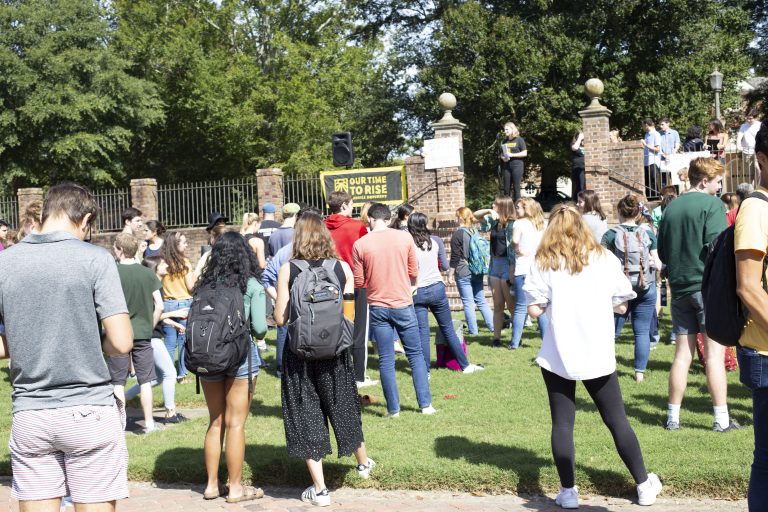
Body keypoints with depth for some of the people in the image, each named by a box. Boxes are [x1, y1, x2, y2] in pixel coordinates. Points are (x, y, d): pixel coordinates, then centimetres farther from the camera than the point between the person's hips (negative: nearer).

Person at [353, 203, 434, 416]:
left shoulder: (360, 244, -6)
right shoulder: (405, 238, -4)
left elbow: (359, 282, 0)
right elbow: (414, 273, 3)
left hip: (378, 306, 0)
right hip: (403, 304, 0)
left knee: (386, 360, 6)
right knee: (415, 354, 11)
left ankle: (393, 409, 9)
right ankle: (425, 404, 12)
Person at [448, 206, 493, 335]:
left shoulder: (457, 234, -11)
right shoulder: (476, 231, 9)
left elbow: (455, 257, -12)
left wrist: (450, 274, -5)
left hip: (463, 273, -6)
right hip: (478, 271, 6)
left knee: (468, 302, 0)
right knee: (481, 300, 12)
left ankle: (473, 330, 2)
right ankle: (492, 325, 10)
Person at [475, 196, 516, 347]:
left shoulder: (512, 225, -11)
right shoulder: (494, 222, 10)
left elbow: (514, 248, -16)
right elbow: (476, 215, 20)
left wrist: (513, 271, -20)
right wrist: (489, 211, 1)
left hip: (507, 265, -7)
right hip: (495, 265, 7)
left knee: (511, 305, -1)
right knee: (498, 305, 8)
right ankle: (496, 338, 10)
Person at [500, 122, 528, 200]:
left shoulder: (519, 140, 0)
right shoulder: (504, 141, 15)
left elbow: (525, 153, -5)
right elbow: (500, 153, 23)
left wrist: (512, 155, -13)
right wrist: (502, 157, -1)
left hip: (517, 166, -5)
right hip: (506, 167, 5)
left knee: (516, 188, -5)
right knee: (506, 188, 4)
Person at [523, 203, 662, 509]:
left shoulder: (543, 263, -2)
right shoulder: (605, 259, 2)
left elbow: (535, 310, -5)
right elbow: (622, 305, 6)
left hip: (558, 355, -1)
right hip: (598, 354, 2)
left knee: (562, 423, 8)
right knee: (617, 420, 13)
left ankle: (568, 492, 8)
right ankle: (645, 485, 20)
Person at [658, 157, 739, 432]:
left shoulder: (671, 207, 10)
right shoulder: (712, 204, -8)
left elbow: (662, 251, 15)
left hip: (680, 287, 6)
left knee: (683, 353, 10)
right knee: (715, 354, -3)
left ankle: (673, 416, 11)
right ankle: (722, 419, -1)